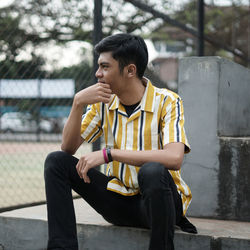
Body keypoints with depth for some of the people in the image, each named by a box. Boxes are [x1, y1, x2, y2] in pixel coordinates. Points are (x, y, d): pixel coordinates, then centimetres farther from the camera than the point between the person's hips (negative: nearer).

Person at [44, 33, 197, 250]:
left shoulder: (166, 101, -13)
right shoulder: (103, 103, 3)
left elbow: (174, 158, -30)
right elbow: (68, 148, 2)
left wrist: (108, 154, -28)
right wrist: (78, 103, -14)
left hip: (156, 198, -5)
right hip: (118, 199, 5)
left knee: (152, 171, -38)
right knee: (56, 161, -8)